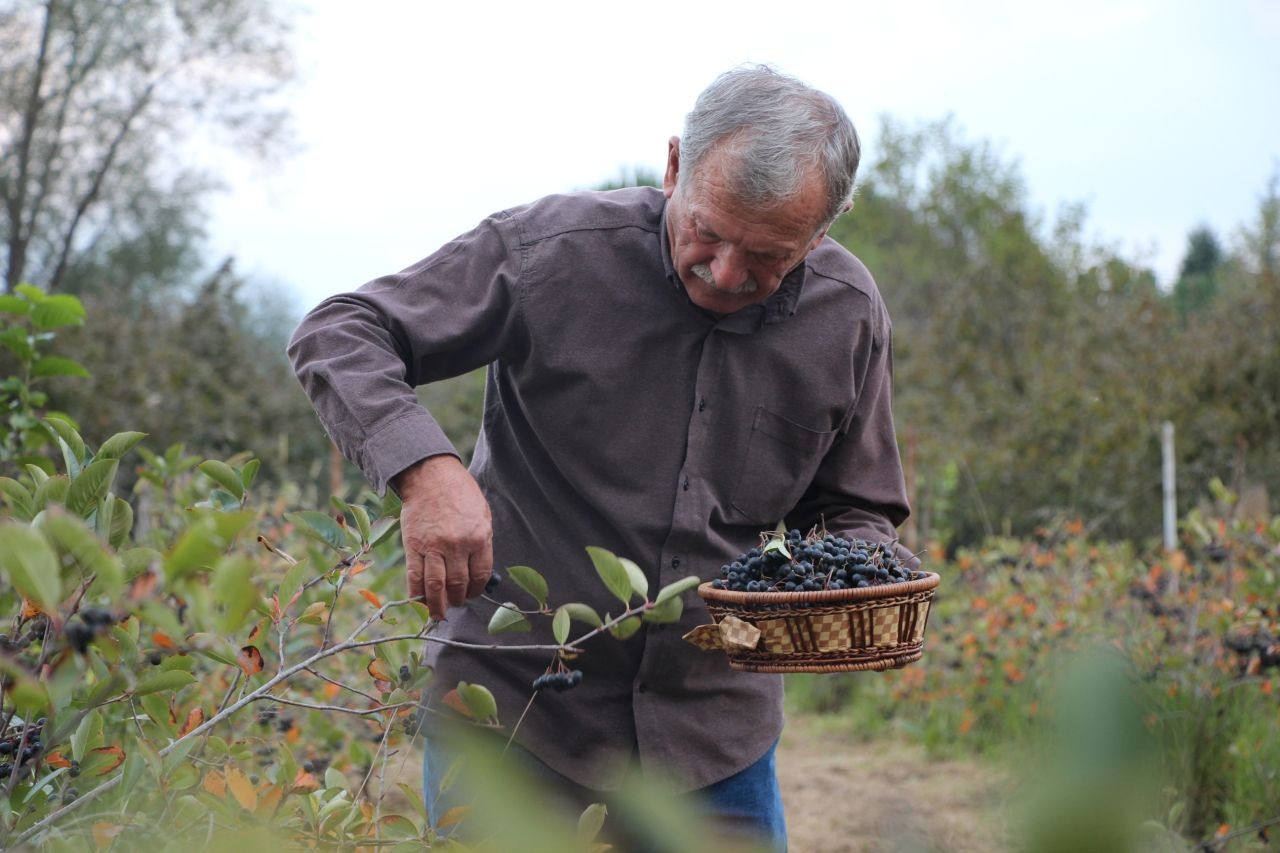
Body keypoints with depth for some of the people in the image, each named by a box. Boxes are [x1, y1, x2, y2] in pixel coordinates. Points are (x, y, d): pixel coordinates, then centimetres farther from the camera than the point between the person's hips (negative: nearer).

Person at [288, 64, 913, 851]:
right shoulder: (552, 250, -16)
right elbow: (337, 335, -13)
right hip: (512, 707, -3)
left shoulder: (848, 315, -4)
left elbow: (854, 511, 9)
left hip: (715, 728, 3)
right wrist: (425, 467, -31)